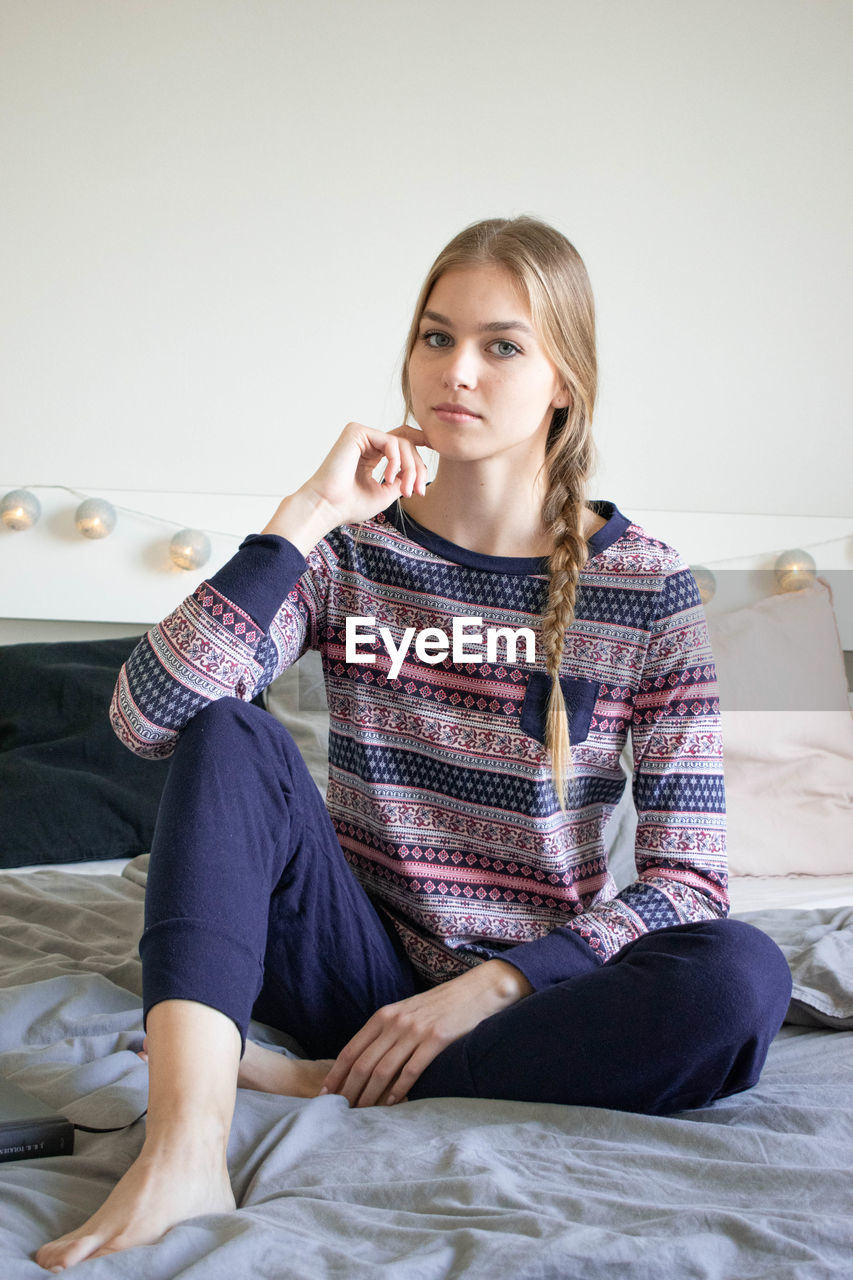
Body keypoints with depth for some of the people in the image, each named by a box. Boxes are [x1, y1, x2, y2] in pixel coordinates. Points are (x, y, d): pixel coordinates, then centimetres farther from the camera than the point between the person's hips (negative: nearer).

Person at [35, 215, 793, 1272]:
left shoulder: (644, 587, -5)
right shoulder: (350, 547, -1)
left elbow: (687, 879, -9)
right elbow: (144, 718, -17)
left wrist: (488, 986, -20)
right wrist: (305, 518, -21)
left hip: (527, 996, -1)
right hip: (365, 972, 1)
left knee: (740, 977, -31)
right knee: (230, 737, -21)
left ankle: (321, 1094, -24)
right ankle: (186, 1147, -39)